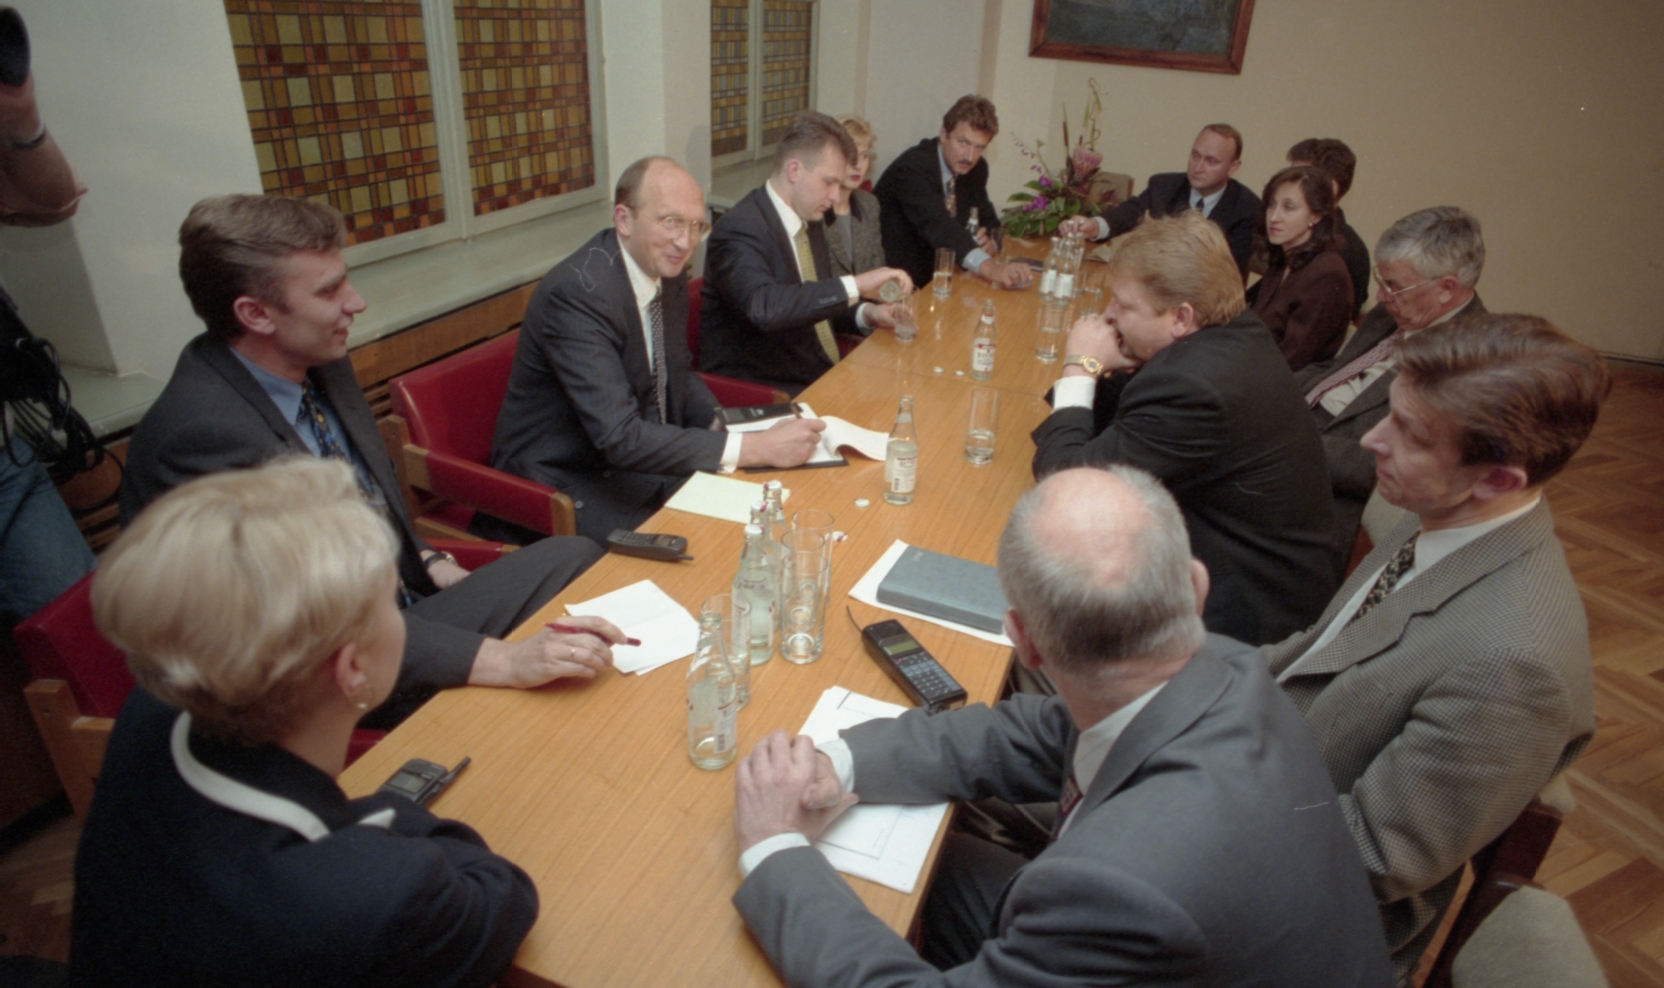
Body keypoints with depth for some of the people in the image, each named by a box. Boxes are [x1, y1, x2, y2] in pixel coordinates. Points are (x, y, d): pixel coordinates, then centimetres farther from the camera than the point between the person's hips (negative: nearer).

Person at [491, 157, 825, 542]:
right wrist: (754, 448, -35)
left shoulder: (667, 271, -1)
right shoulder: (577, 294, -26)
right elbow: (620, 437, -33)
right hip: (569, 481, -7)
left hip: (644, 455, 7)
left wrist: (718, 425, -7)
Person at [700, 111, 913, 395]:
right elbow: (763, 307, -36)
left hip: (822, 376, 9)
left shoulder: (810, 222, 9)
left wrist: (865, 314, 0)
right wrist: (855, 285, -34)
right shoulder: (740, 230, -18)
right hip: (757, 393, -8)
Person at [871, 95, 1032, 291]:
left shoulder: (976, 169, 4)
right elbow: (936, 224, -36)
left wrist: (989, 242, -13)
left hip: (934, 276, 7)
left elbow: (988, 221, 14)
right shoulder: (913, 166, -20)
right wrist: (989, 267, -50)